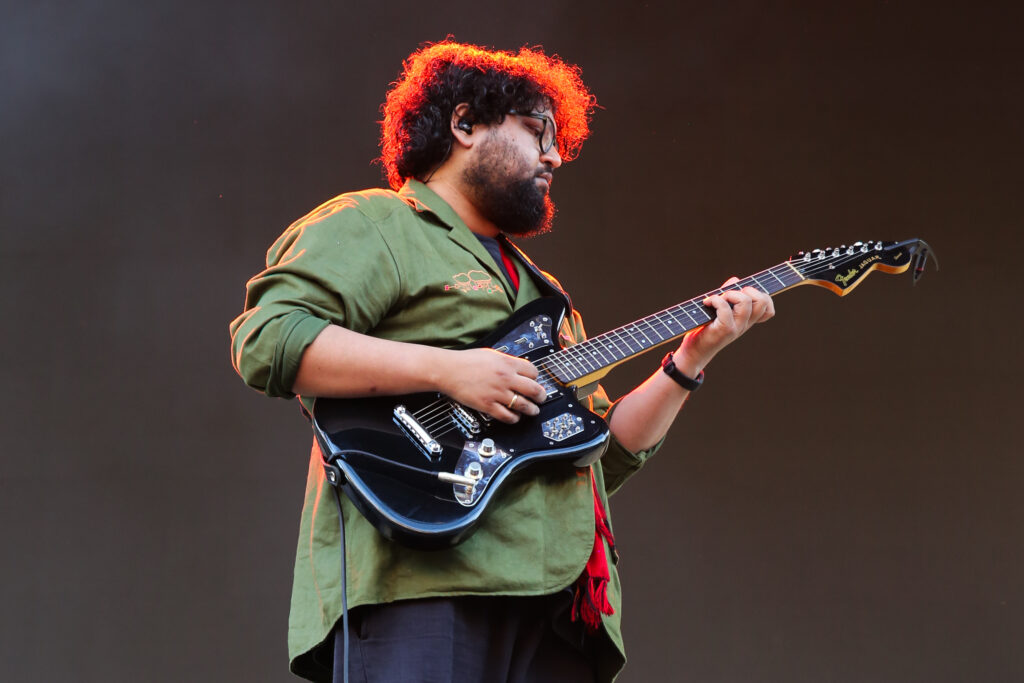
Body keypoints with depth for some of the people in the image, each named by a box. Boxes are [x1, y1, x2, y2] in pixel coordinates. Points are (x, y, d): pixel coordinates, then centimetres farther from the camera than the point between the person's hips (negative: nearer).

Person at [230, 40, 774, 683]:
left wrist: (691, 359, 18)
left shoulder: (541, 289, 33)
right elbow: (265, 339, -11)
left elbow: (607, 451, 31)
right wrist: (446, 369, -15)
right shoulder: (370, 227, 6)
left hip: (553, 601, 8)